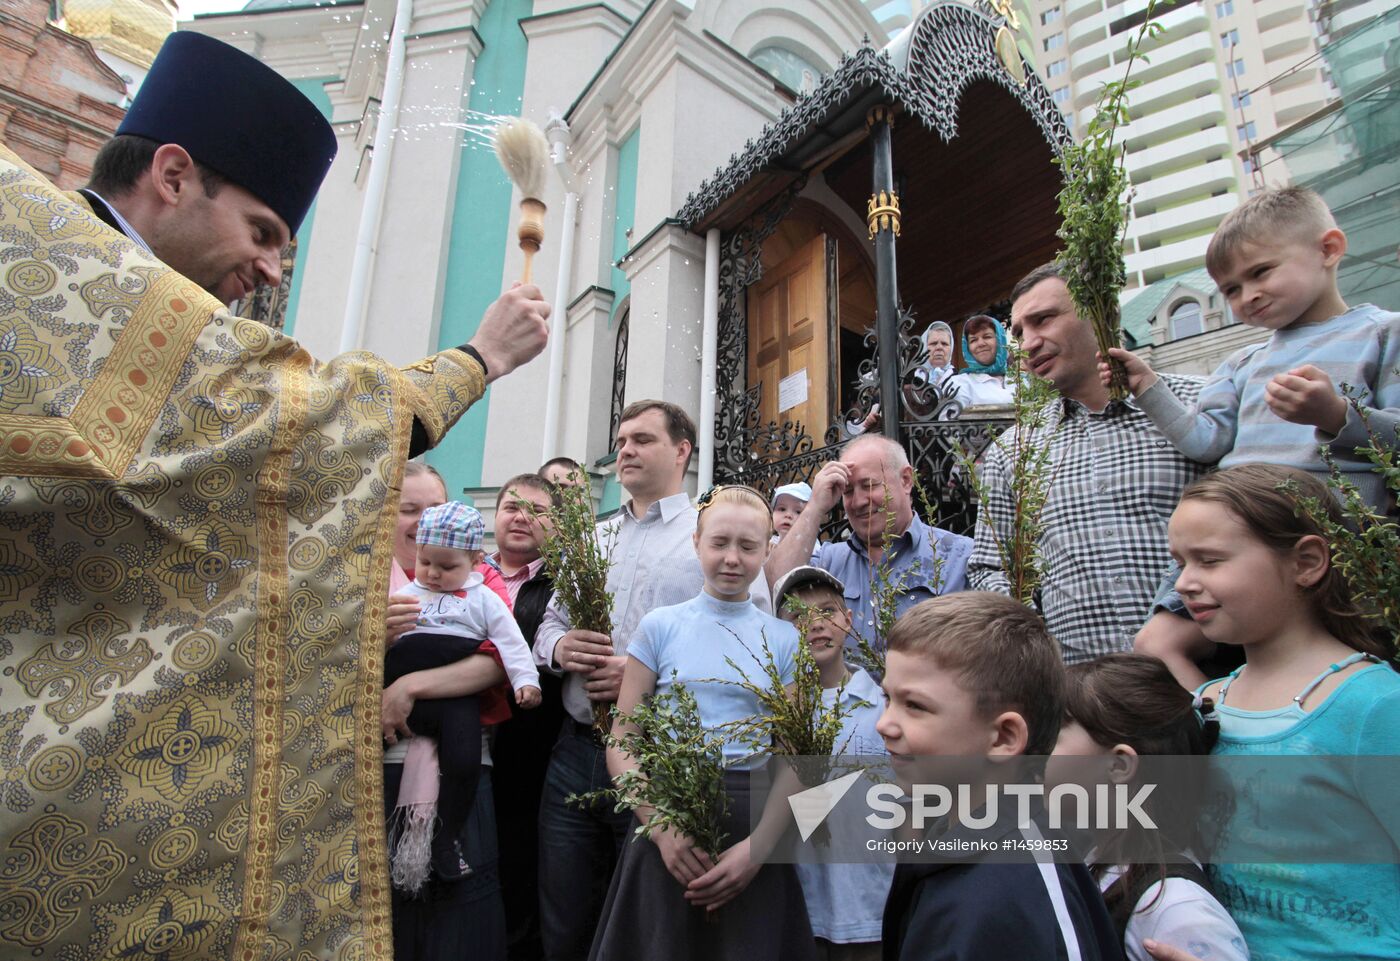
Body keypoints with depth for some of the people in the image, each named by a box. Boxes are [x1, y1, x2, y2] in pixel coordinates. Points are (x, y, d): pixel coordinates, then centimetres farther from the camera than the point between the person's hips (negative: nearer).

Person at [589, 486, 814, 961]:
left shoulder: (784, 640, 2)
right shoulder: (660, 626, 0)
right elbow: (620, 742, -2)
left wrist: (757, 846, -12)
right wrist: (663, 829, -13)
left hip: (753, 827, 1)